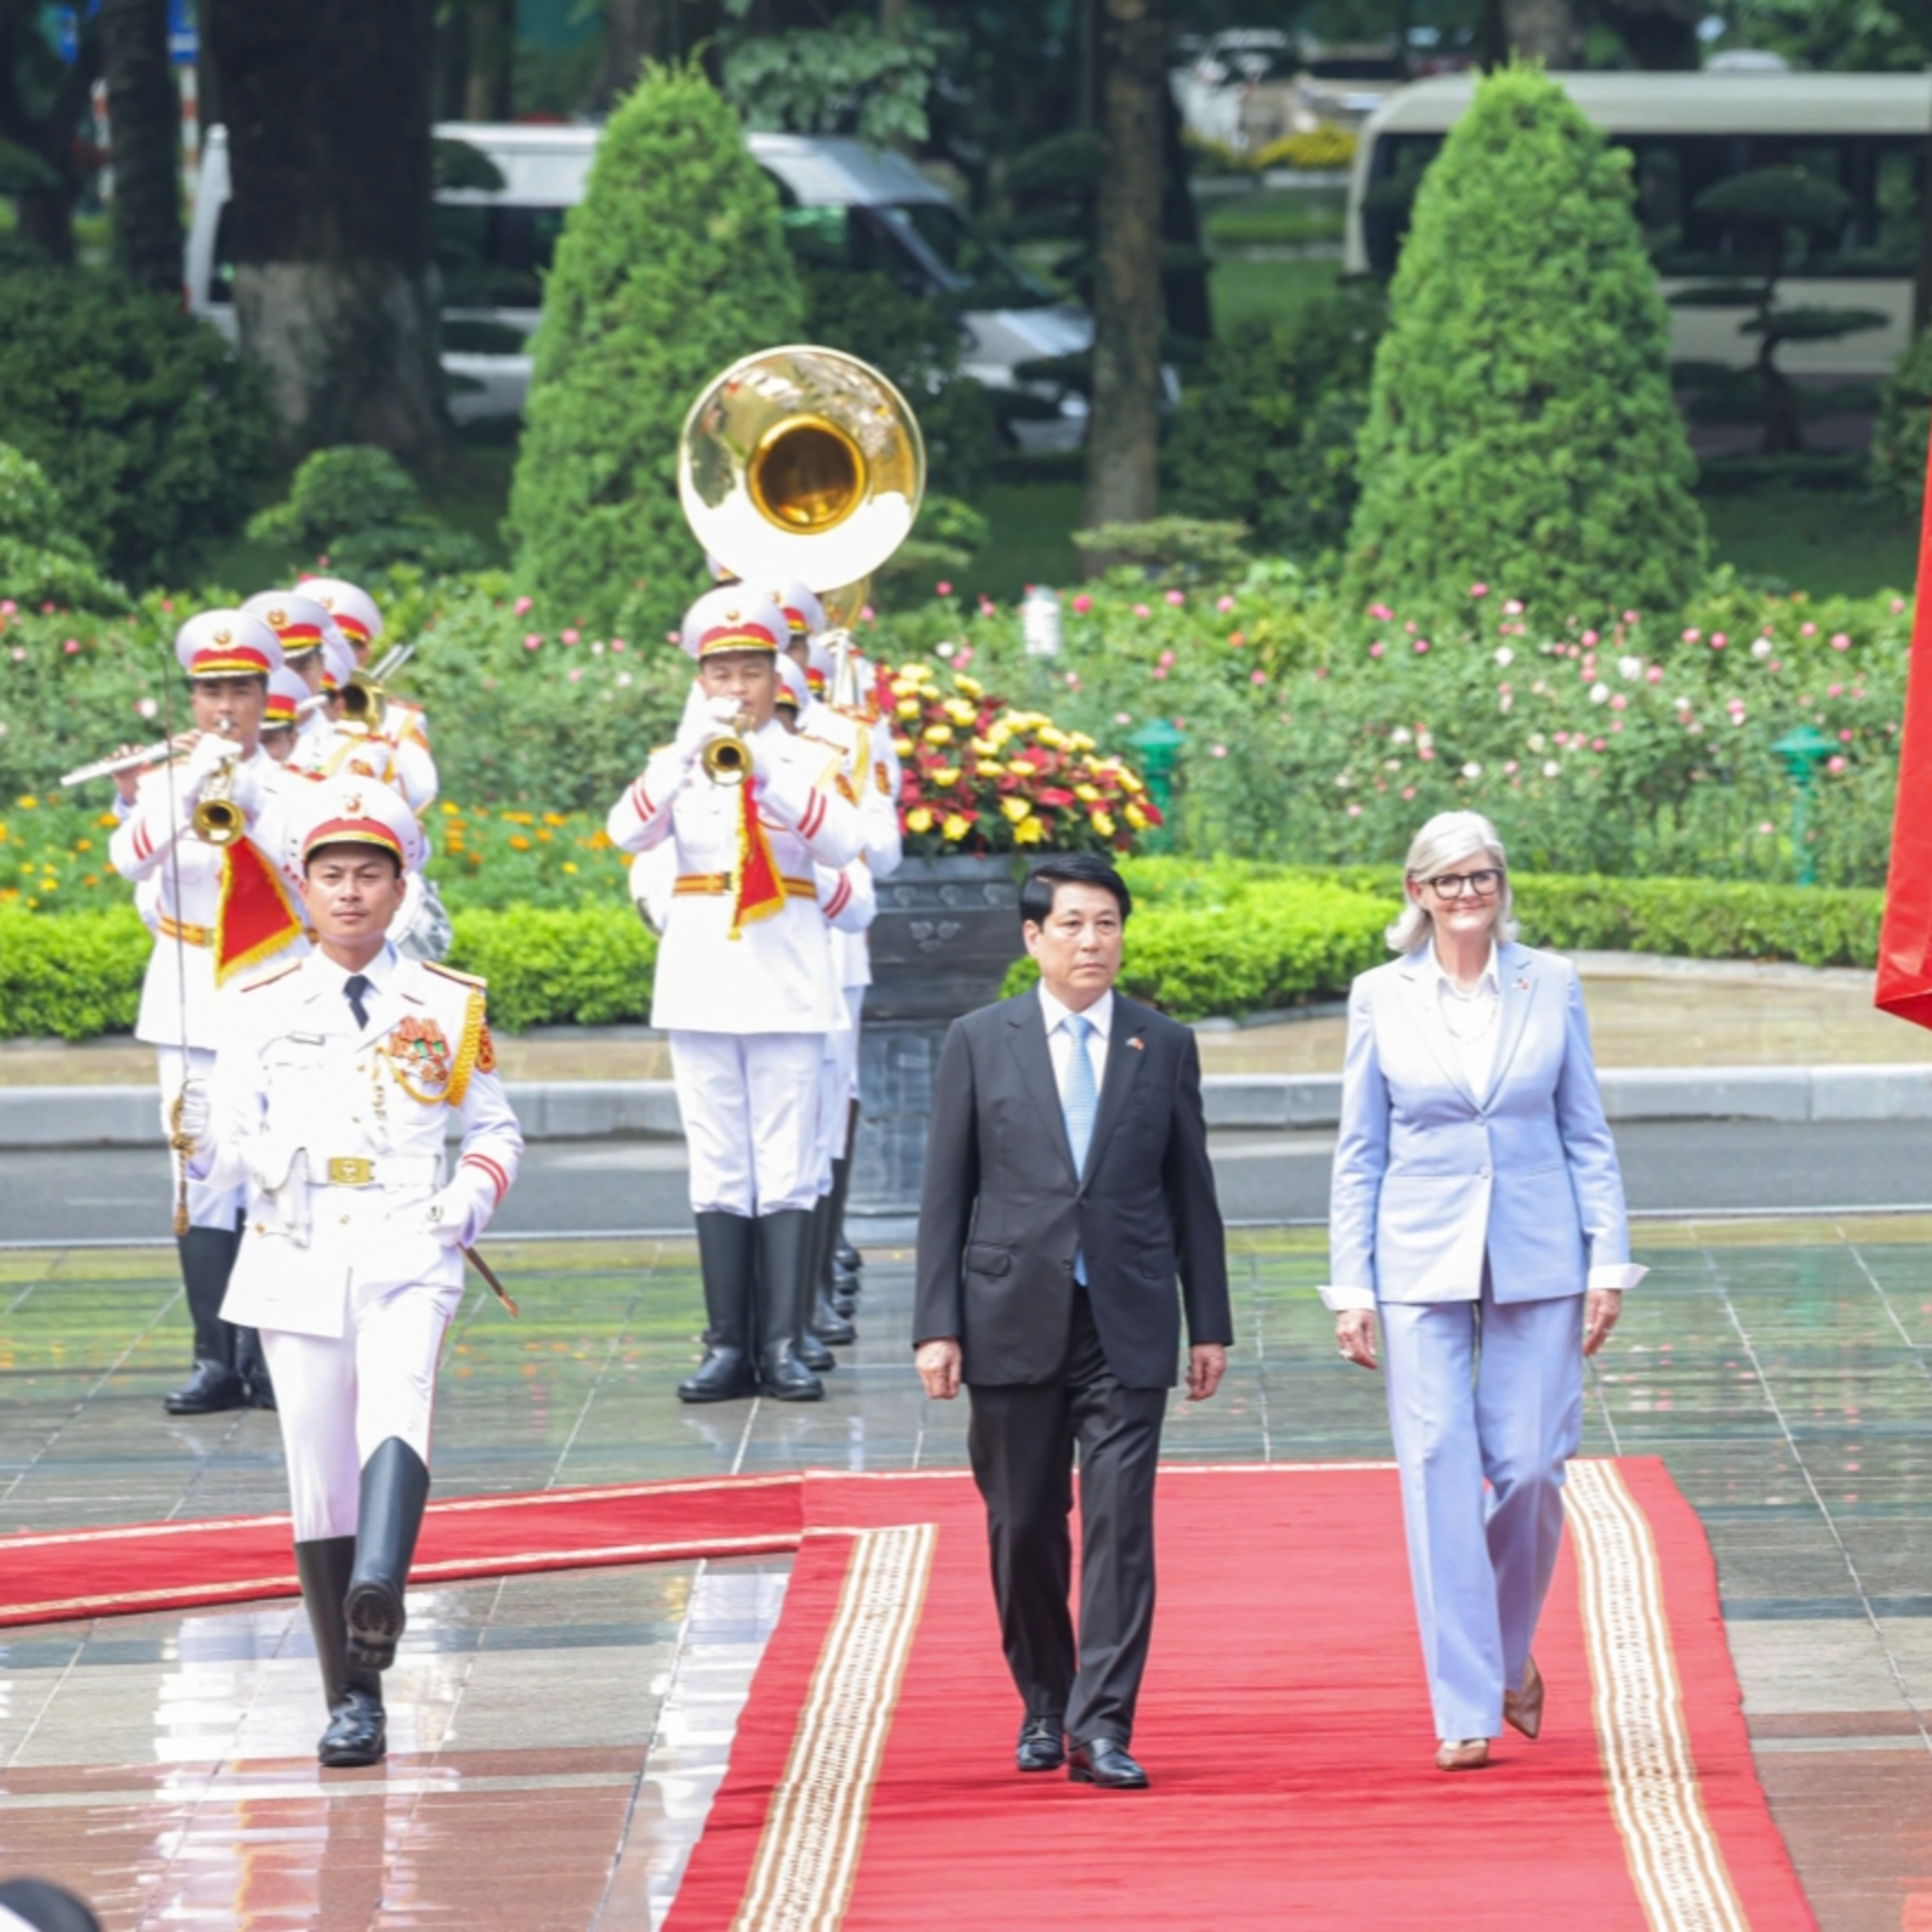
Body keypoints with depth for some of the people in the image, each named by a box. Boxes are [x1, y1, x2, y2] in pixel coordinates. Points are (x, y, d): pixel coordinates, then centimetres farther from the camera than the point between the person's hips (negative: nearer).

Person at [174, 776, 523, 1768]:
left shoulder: (448, 1006, 10)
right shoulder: (261, 1008, 10)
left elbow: (494, 1129, 17)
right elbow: (232, 1152, 8)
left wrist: (474, 1195, -3)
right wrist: (207, 1143, -15)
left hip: (408, 1251, -1)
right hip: (297, 1258, 1)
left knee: (398, 1401, -31)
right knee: (320, 1479, 0)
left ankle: (379, 1588, -51)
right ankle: (352, 1702, 8)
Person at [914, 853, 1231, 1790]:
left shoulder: (1164, 1047, 7)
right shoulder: (979, 1043, 4)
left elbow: (1191, 1192, 10)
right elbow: (945, 1194, 4)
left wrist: (1210, 1325, 7)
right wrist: (937, 1326, -3)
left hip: (1126, 1328, 0)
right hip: (1014, 1324, 0)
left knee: (1121, 1522, -9)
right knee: (1024, 1528, 7)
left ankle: (1102, 1729, -10)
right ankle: (1043, 1708, 25)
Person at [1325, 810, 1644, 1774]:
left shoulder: (1551, 986, 3)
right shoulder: (1381, 998, 2)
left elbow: (1587, 1136, 7)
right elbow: (1359, 1153, 6)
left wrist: (1609, 1260, 0)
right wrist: (1350, 1288, 1)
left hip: (1536, 1259, 1)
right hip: (1423, 1261, -1)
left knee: (1530, 1468, -2)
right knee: (1439, 1476, -7)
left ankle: (1510, 1656, 25)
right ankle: (1465, 1712, -4)